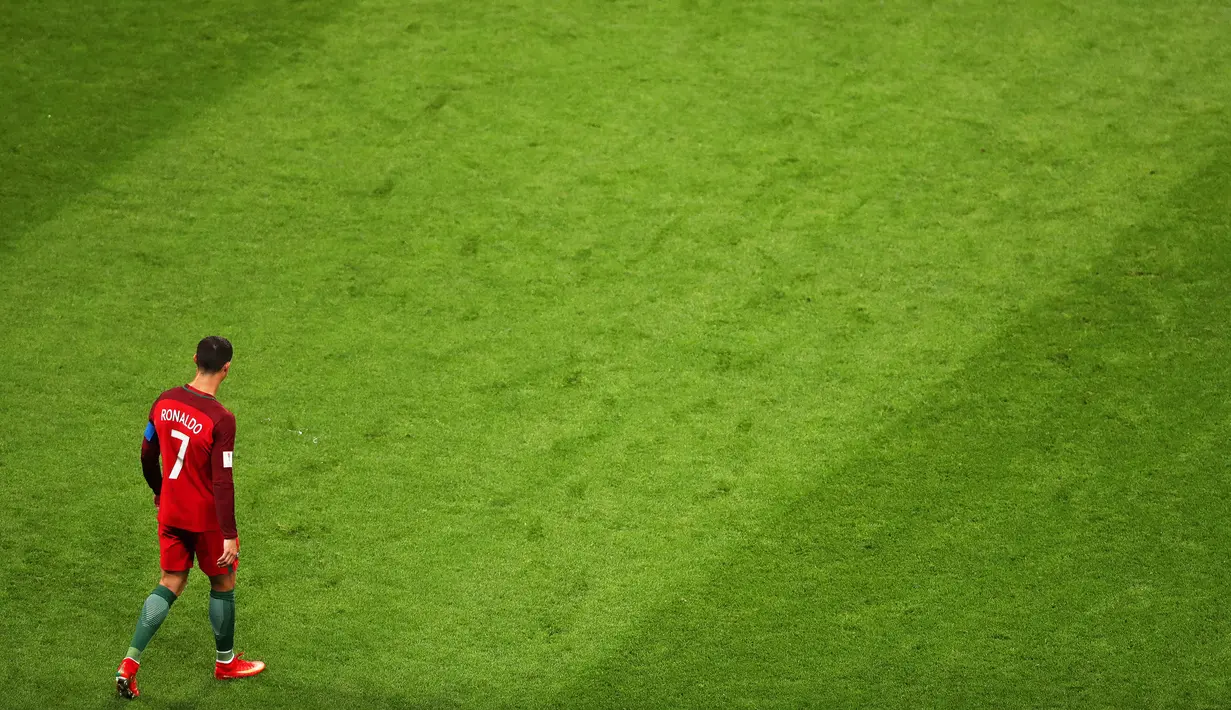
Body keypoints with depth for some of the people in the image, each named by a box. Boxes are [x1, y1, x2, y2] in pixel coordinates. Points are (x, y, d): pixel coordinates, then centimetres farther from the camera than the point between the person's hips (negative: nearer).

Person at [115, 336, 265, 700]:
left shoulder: (165, 402, -5)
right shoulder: (220, 419, -25)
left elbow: (147, 455, 7)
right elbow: (223, 483, -24)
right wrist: (230, 535, -18)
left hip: (170, 513, 6)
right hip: (207, 518, -5)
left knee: (171, 584, 15)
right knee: (223, 583, 16)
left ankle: (130, 662, 4)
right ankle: (226, 662, 33)